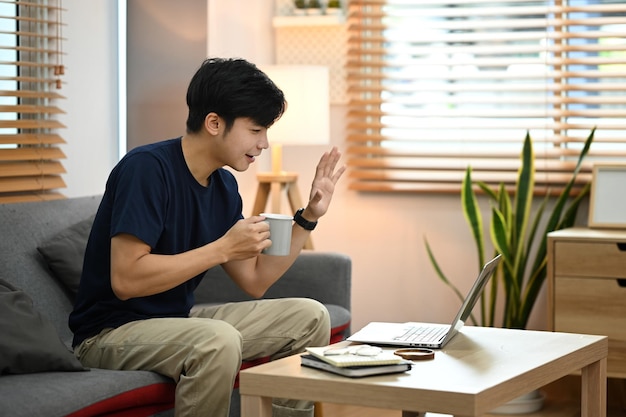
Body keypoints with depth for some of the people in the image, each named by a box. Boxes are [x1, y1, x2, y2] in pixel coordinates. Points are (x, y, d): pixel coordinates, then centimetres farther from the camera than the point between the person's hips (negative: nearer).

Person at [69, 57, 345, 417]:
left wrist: (309, 217, 2)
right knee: (218, 341, -36)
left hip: (178, 320, 9)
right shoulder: (148, 168, -20)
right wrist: (224, 248, -24)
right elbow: (125, 280, -28)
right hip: (111, 331, -8)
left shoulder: (224, 185, 5)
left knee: (310, 317, 5)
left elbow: (255, 282, 11)